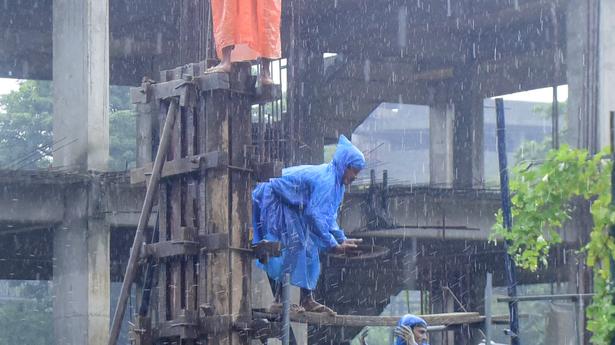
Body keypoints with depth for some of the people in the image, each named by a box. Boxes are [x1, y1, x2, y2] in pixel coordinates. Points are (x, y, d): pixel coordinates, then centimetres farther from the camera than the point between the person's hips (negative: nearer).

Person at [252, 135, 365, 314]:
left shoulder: (334, 180, 4)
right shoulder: (325, 180, -29)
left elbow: (329, 215, 13)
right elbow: (315, 214, -32)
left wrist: (342, 238, 3)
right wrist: (333, 244, -27)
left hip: (290, 207, 10)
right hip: (274, 202, -10)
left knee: (309, 250, 7)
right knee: (292, 246, -17)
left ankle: (307, 300, 8)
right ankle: (279, 300, -18)